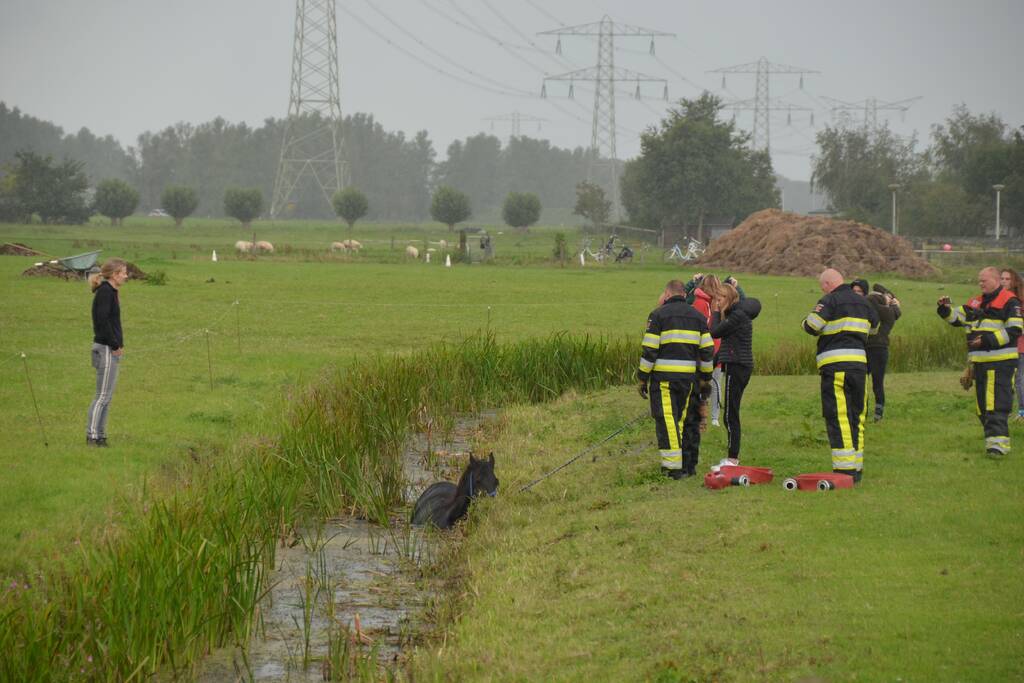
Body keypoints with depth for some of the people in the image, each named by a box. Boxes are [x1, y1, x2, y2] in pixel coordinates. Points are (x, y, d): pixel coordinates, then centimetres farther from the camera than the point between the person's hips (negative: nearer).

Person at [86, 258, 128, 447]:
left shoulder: (110, 291, 15)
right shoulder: (105, 292, -14)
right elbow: (102, 320, -22)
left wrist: (118, 345, 10)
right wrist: (115, 345, -16)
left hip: (111, 349, 10)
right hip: (106, 349, -10)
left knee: (107, 396, 12)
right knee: (103, 395, -7)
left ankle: (100, 436, 16)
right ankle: (92, 436, -5)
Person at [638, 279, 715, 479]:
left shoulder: (658, 315, -3)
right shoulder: (697, 316, 12)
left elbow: (649, 350, -7)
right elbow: (707, 350, 10)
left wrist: (642, 378, -1)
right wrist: (705, 379, 17)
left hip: (663, 378, -5)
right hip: (689, 378, 5)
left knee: (667, 421, -4)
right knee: (687, 420, 13)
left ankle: (673, 466, -9)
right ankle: (688, 465, 16)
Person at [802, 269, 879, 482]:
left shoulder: (830, 301, -6)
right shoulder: (863, 302, 16)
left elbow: (811, 327, -12)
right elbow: (874, 327, 29)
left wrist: (808, 318, 11)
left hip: (835, 365, -7)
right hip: (859, 362, 7)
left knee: (838, 418, -7)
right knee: (856, 416, 14)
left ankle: (845, 468, -14)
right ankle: (857, 467, 18)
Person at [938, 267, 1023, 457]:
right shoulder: (976, 303, 19)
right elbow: (957, 318, 22)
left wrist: (989, 340, -21)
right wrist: (945, 310, 1)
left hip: (1001, 362, -8)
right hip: (980, 361, 8)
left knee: (997, 404, -15)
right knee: (982, 404, 10)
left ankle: (998, 441, -19)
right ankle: (992, 437, 19)